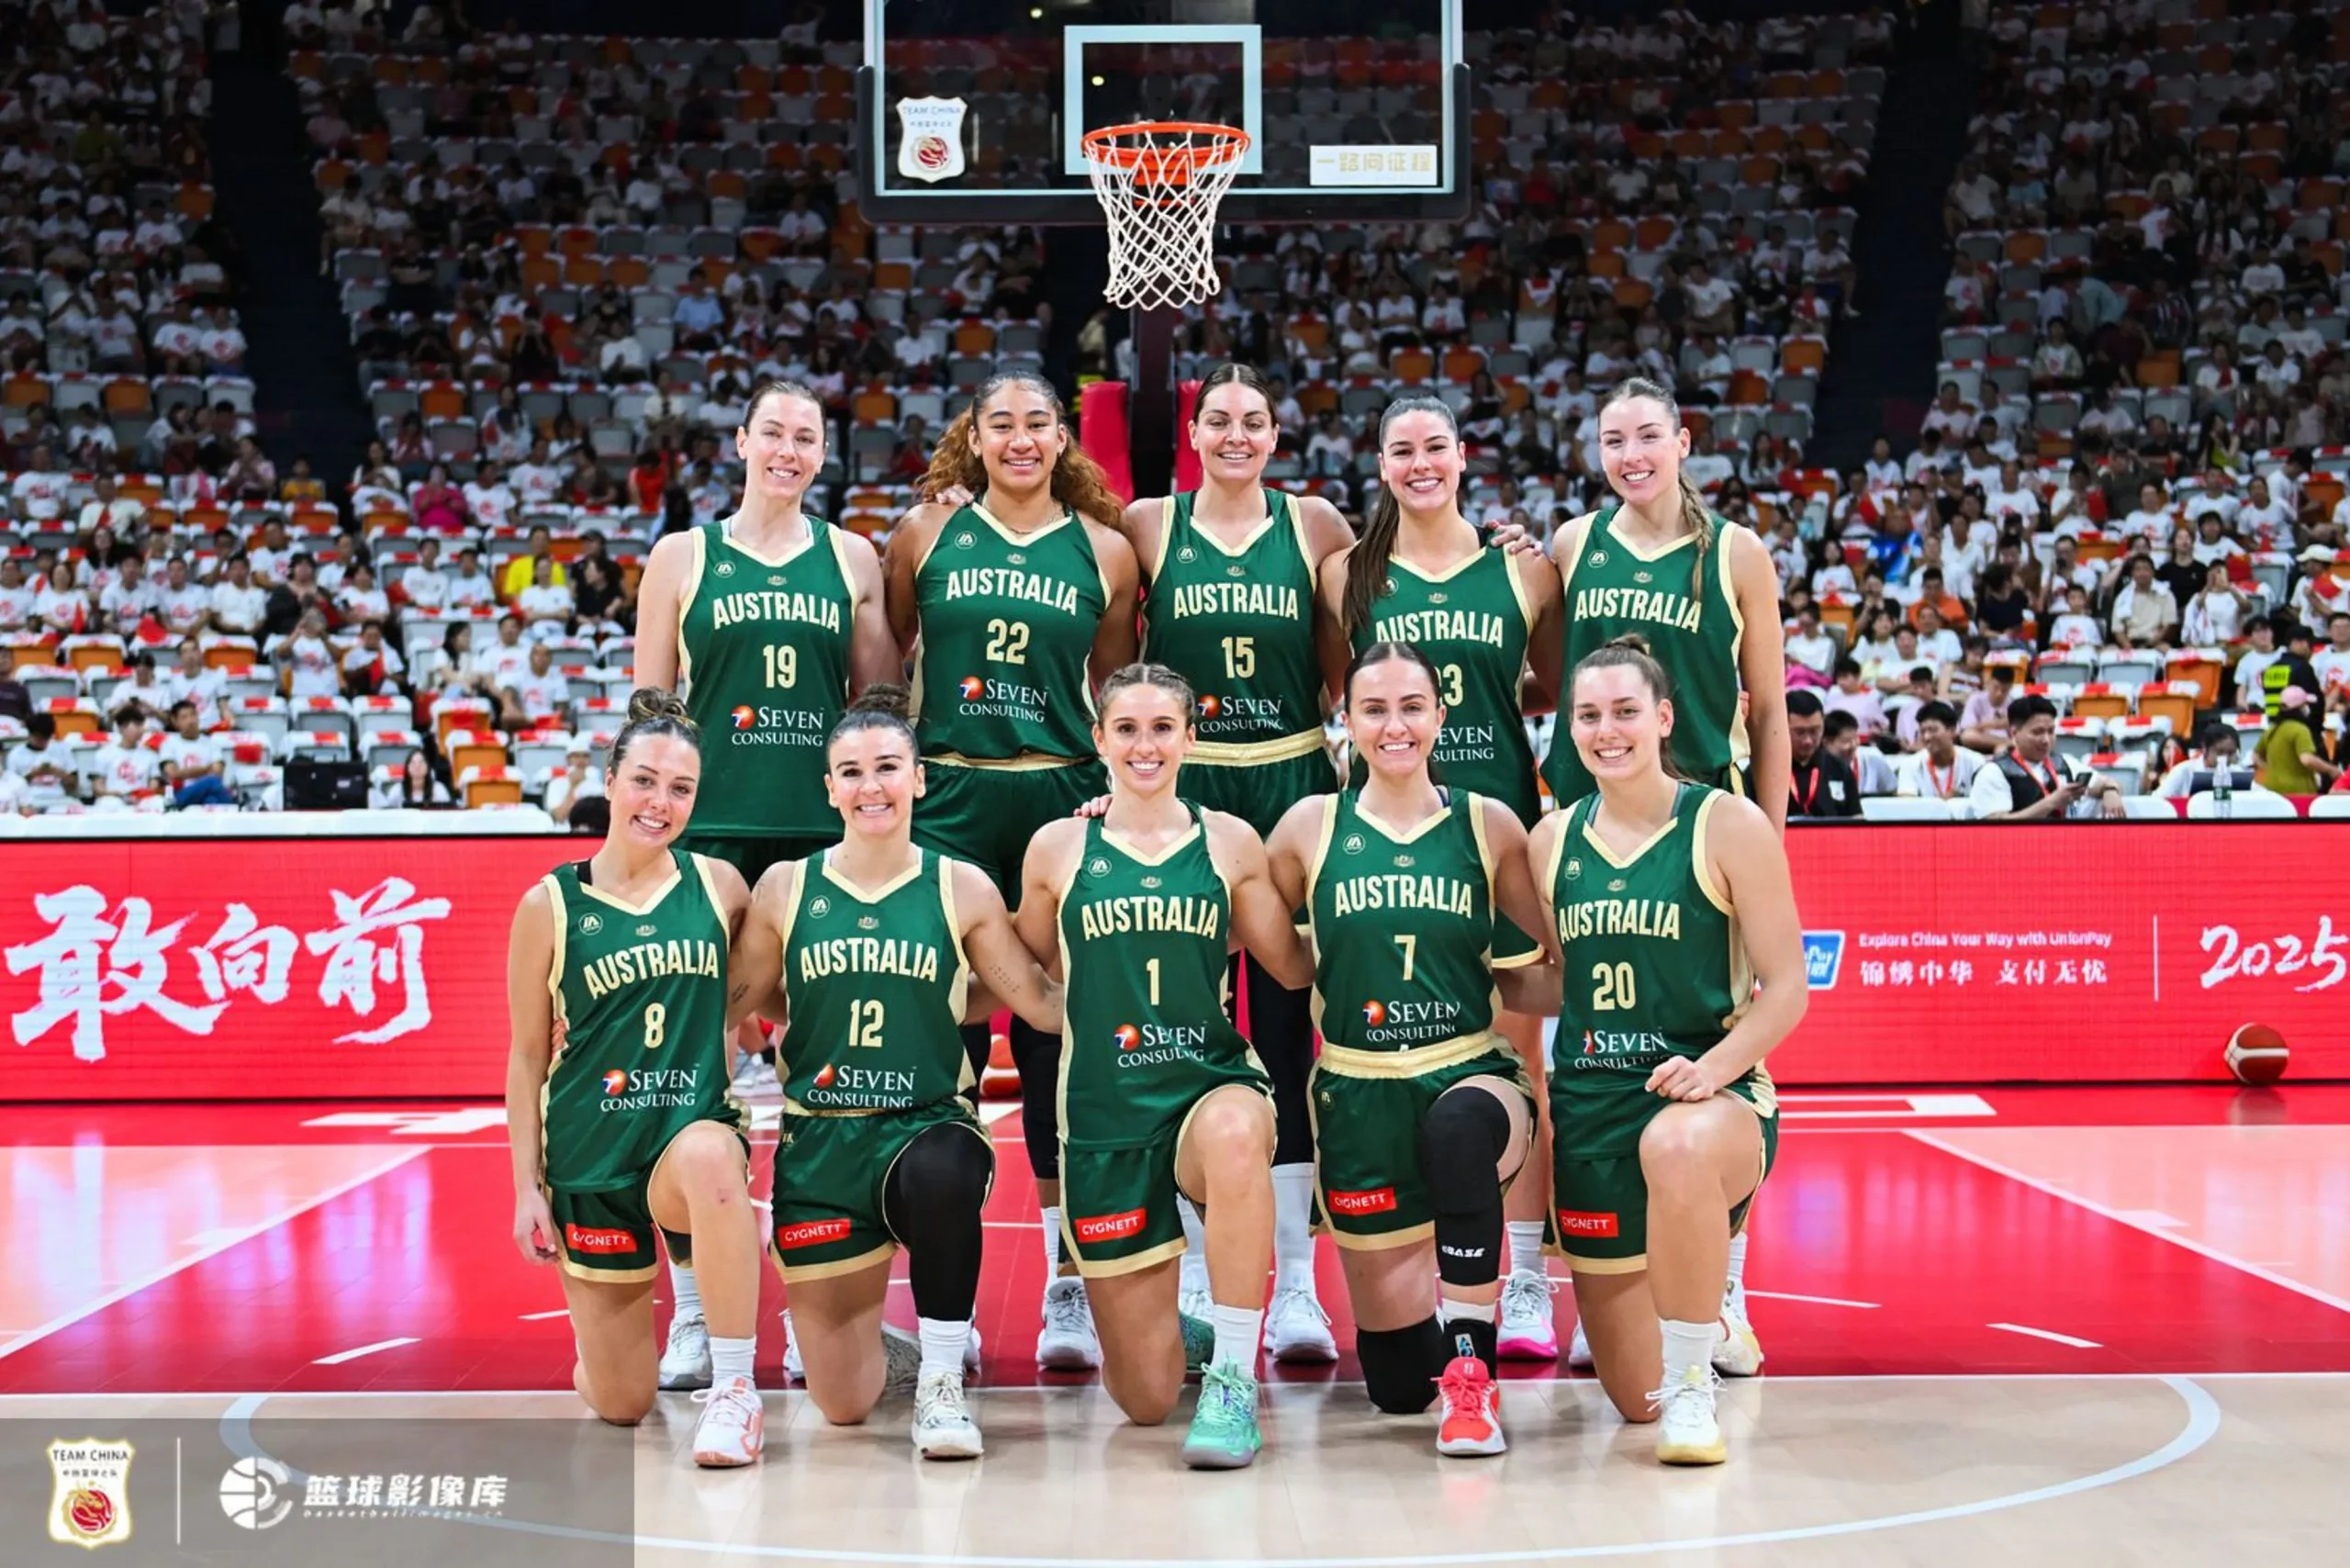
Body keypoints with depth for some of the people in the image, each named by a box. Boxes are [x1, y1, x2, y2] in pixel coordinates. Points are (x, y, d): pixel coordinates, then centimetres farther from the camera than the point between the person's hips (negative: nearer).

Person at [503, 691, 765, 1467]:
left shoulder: (719, 885, 2)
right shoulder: (550, 906, -2)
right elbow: (527, 1056, 2)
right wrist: (526, 1186, -1)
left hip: (695, 1131, 0)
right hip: (590, 1155, 0)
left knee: (708, 1158, -41)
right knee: (620, 1405, 3)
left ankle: (736, 1389, -29)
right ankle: (606, 1331, 42)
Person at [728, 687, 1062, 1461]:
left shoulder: (962, 889, 0)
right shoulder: (785, 887, 3)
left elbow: (1045, 1004, 0)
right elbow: (734, 999, 9)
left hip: (929, 1125, -1)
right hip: (820, 1139, 1)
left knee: (940, 1173, -42)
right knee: (843, 1404, -1)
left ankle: (941, 1380, -18)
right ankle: (885, 1340, 39)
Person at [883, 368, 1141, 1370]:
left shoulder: (1103, 551, 7)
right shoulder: (927, 534, 6)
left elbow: (1114, 689, 13)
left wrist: (1116, 790, 1)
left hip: (1062, 800, 0)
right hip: (947, 800, 0)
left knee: (1058, 1041, 3)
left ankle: (1070, 1288, 10)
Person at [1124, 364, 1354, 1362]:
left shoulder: (1315, 525, 6)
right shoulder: (1147, 525, 5)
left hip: (1292, 786, 0)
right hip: (1180, 789, 0)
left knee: (1287, 1029, 1)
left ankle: (1296, 1285, 6)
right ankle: (1194, 1275, 14)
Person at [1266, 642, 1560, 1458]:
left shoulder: (1488, 824, 2)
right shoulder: (1310, 826, 2)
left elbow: (1565, 964, 12)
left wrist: (1496, 983, -1)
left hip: (1474, 1074, -1)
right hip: (1358, 1092, 1)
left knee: (1455, 1128, -42)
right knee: (1397, 1384, 5)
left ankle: (1472, 1374, -29)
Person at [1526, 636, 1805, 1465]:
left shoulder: (1729, 826, -4)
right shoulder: (1551, 840, 8)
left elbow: (1786, 988, -7)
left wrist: (1713, 1066, -22)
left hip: (1714, 1094, -4)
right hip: (1589, 1102, 4)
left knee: (1677, 1146, -44)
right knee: (1634, 1397, 3)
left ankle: (1693, 1390, -24)